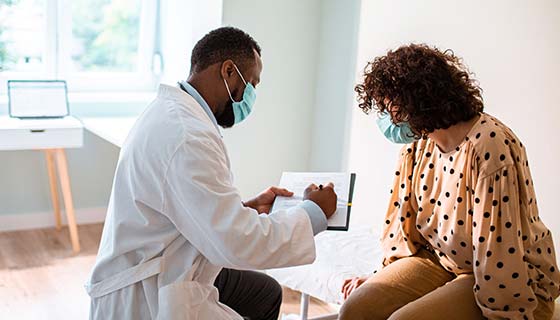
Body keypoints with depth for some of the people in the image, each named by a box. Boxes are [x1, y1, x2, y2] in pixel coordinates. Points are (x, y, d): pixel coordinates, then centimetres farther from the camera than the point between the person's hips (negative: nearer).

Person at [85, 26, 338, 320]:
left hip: (174, 271, 10)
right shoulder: (187, 136, -26)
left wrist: (249, 207, 7)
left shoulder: (174, 111, 7)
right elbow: (239, 243, -27)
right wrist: (314, 212, -14)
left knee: (267, 294, 19)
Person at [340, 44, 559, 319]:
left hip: (510, 279, -6)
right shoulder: (417, 145, 2)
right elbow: (403, 220, 10)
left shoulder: (489, 144, -24)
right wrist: (386, 276, 6)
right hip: (438, 259, 7)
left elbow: (499, 247, -23)